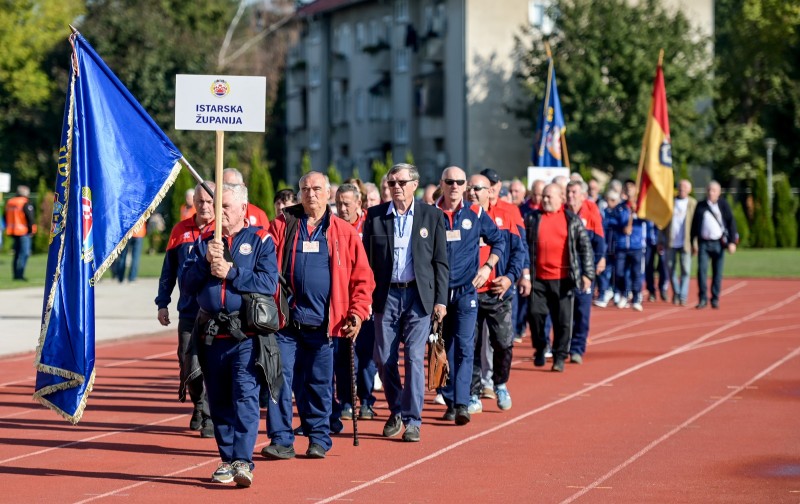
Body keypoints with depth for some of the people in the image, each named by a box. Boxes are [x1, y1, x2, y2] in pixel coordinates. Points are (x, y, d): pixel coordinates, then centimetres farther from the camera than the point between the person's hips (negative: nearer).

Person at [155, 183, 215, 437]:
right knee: (187, 365, 7)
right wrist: (162, 303, 13)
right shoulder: (181, 230, 7)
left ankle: (211, 417, 5)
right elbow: (169, 270, 14)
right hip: (188, 311, 4)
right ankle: (199, 406, 30)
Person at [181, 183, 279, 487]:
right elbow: (186, 284, 6)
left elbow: (269, 282, -12)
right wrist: (206, 262, -10)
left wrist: (230, 272, -12)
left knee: (245, 398, -14)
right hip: (211, 334, 5)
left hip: (246, 336, -5)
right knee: (219, 403, 9)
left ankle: (242, 462, -18)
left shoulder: (260, 240, 1)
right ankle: (227, 460, 18)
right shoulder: (205, 240, 12)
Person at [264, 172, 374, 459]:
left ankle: (319, 439, 18)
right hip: (286, 321, 0)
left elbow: (362, 277, 7)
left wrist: (357, 312, -4)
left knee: (319, 385, 8)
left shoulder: (344, 232, 7)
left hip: (323, 324, 0)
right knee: (280, 380, -4)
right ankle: (281, 440, 0)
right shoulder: (283, 226, 6)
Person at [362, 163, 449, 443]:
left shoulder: (432, 215, 3)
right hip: (386, 295, 2)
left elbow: (441, 261, 3)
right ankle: (396, 412, 23)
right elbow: (366, 259, 7)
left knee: (414, 358, -6)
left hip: (419, 296, -2)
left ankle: (412, 421, 0)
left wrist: (441, 299, -3)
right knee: (384, 358, 4)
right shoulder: (375, 215, 5)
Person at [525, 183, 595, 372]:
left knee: (563, 320, 0)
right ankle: (540, 349, 18)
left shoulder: (572, 220, 4)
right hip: (538, 278, 1)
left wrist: (587, 273, -5)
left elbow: (585, 247, 3)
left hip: (563, 279, -1)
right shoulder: (532, 219, 7)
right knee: (535, 313, -4)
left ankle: (559, 357, 11)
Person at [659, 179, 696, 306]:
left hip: (685, 243, -2)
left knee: (685, 270, -4)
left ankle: (683, 297, 0)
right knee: (671, 269, 7)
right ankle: (676, 293, 24)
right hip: (670, 243, 2)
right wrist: (661, 240, 4)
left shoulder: (693, 204, 3)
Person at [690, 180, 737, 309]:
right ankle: (703, 299, -7)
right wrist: (693, 243, 9)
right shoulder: (700, 206, 8)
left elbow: (731, 223, 0)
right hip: (704, 243, 1)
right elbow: (694, 224, 12)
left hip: (718, 243, -1)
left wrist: (732, 241, -8)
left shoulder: (723, 205, 3)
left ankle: (715, 299, 11)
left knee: (717, 272, 2)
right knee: (702, 269, -11)